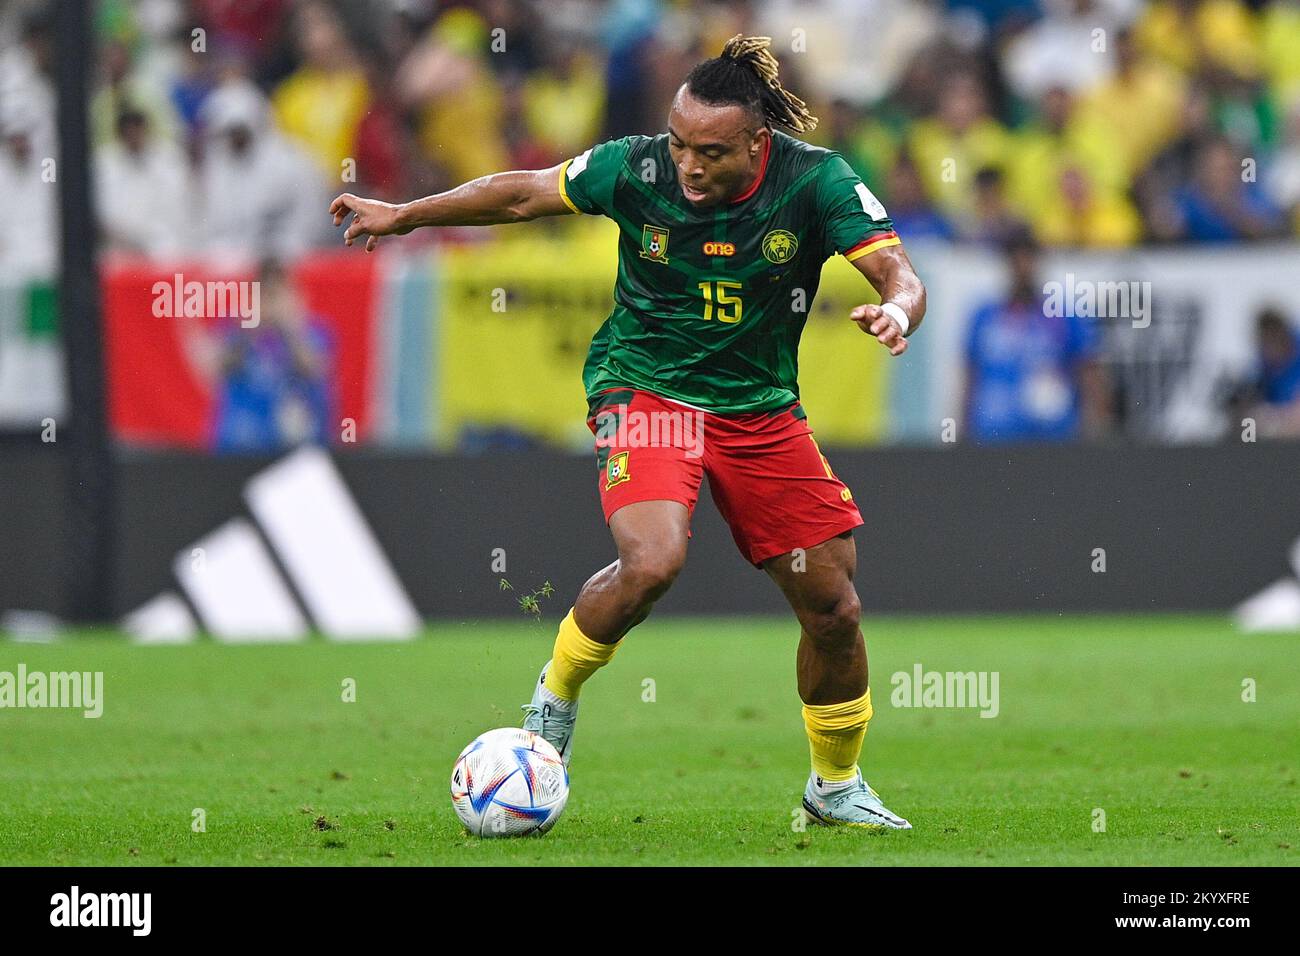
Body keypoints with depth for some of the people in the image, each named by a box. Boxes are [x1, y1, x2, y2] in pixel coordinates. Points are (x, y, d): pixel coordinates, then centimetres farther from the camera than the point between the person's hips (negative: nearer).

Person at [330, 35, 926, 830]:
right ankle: (556, 694, 0)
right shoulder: (637, 169, -14)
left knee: (833, 608, 2)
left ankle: (836, 787, 26)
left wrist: (896, 309, -41)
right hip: (646, 388, -2)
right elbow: (523, 195, 1)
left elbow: (898, 273, -17)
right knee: (652, 562, -30)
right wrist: (404, 217, 5)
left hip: (760, 408, 2)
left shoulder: (815, 181, -14)